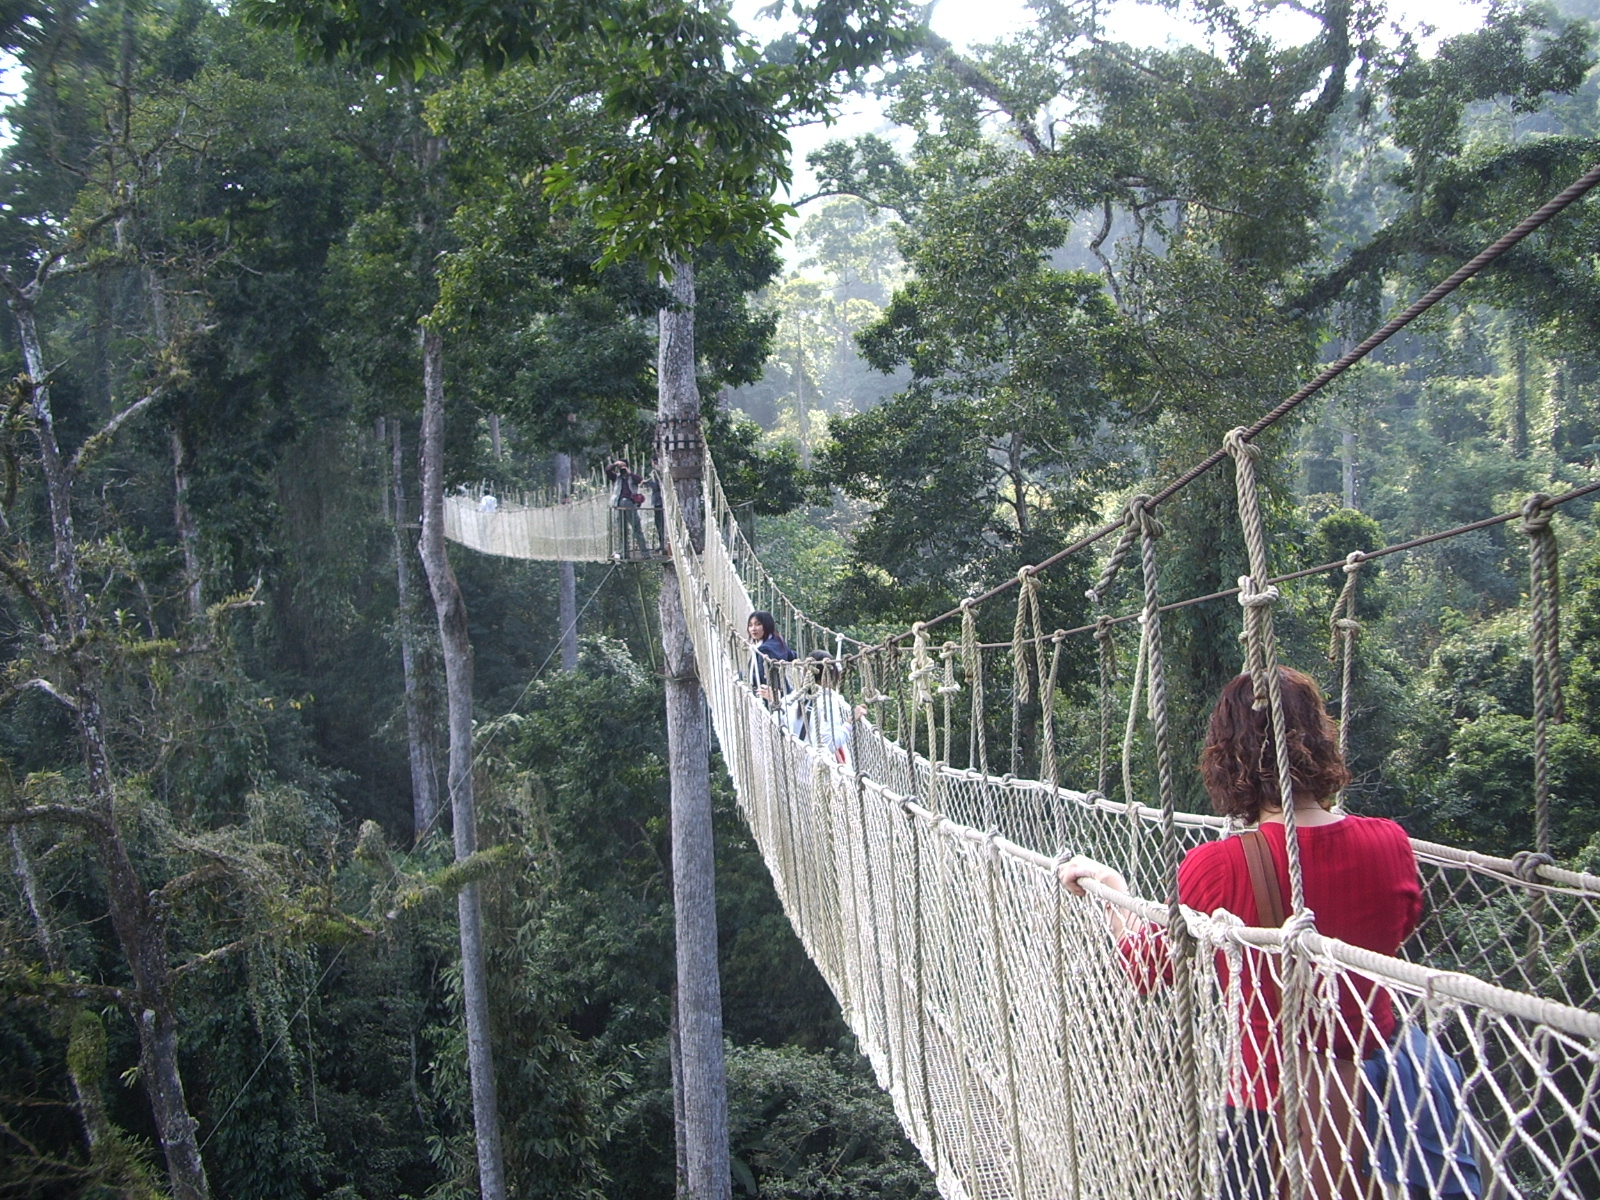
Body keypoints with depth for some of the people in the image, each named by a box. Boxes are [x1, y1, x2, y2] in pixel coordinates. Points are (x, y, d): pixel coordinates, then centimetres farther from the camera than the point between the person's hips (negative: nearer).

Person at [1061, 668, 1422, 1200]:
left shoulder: (1217, 869, -23)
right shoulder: (1390, 844, -13)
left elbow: (1145, 968, -4)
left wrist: (1109, 886, 11)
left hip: (1273, 1108, -3)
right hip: (1382, 1097, 4)